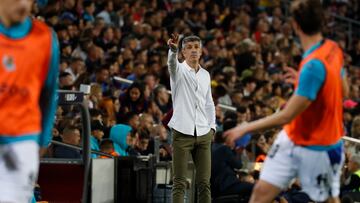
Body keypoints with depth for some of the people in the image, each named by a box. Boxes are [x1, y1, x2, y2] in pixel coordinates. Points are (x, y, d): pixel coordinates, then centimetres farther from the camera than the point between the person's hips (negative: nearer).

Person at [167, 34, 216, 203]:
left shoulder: (205, 75, 14)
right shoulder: (179, 70, -1)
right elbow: (171, 62, -26)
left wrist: (212, 126, 9)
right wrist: (173, 49, -48)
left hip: (203, 134, 4)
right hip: (182, 133, -4)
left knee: (204, 182, 3)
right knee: (180, 182, -5)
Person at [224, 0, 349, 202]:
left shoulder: (314, 65, -31)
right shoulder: (333, 49, -6)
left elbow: (286, 116, -27)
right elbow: (343, 91, 11)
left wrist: (246, 127, -17)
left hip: (318, 148, -8)